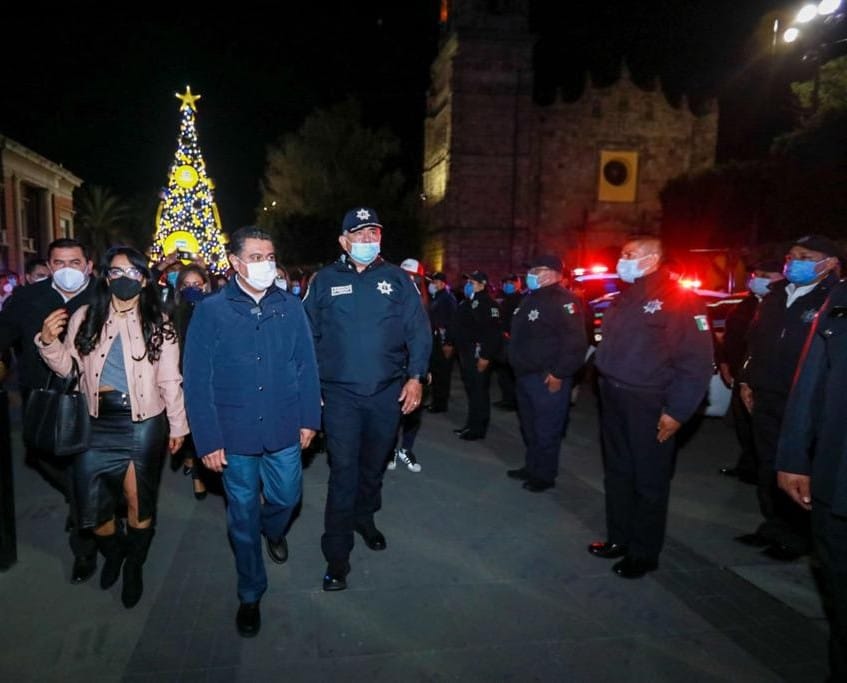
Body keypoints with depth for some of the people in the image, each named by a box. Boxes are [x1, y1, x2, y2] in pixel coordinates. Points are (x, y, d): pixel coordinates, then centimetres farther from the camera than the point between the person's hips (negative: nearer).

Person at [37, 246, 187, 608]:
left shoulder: (158, 323, -2)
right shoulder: (85, 317, 2)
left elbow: (169, 380, 0)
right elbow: (66, 366, 9)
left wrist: (177, 425, 2)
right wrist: (48, 342, -10)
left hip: (144, 423, -2)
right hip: (97, 422, 2)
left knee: (138, 502, 9)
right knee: (91, 504, 8)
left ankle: (134, 565, 36)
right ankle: (113, 551, 41)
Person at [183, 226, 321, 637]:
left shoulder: (289, 307, 0)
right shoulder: (211, 311, -7)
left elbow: (306, 366, 3)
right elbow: (197, 381, -7)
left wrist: (309, 418, 1)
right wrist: (208, 440, -9)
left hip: (284, 430, 2)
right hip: (235, 434, -2)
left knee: (286, 497, 17)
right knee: (243, 515, 11)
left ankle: (274, 531, 54)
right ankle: (250, 594, 32)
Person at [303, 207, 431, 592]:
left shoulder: (398, 279, 3)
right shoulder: (324, 281, 2)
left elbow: (418, 331, 2)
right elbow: (307, 335, 2)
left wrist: (415, 377, -5)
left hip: (388, 392, 2)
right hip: (340, 393, -2)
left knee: (374, 464, 17)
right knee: (344, 471, -2)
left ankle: (365, 518, 43)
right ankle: (337, 555, 10)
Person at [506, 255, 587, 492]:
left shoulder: (562, 300, -15)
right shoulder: (531, 298, 16)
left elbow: (575, 341, -22)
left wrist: (559, 374, -22)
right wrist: (515, 361, 20)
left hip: (547, 378, -10)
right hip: (525, 374, 10)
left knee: (546, 429, 1)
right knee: (529, 427, 19)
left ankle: (545, 475, 14)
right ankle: (532, 467, 33)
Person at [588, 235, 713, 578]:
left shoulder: (679, 300, -13)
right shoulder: (625, 298, 13)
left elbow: (696, 361, -17)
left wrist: (677, 411, -18)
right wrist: (605, 384, 9)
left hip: (649, 405, -8)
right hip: (613, 399, 8)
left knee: (648, 481, 6)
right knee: (617, 473, 16)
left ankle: (643, 553, 20)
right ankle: (618, 538, 32)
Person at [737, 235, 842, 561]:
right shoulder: (776, 295, 10)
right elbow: (755, 340, 16)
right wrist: (747, 380, 14)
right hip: (767, 398, 6)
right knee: (768, 466, 15)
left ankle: (799, 536, 22)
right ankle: (774, 526, 31)